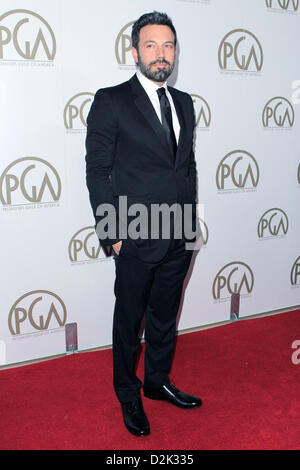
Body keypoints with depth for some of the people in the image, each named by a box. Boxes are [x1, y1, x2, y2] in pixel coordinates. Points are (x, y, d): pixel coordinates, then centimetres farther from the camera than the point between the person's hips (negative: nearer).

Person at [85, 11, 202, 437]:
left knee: (165, 317, 19)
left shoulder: (183, 102, 12)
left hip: (179, 238, 6)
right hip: (137, 240, -5)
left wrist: (192, 219, 11)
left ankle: (158, 382, 40)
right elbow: (97, 171, -8)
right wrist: (113, 233, -12)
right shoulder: (111, 101, -7)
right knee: (129, 320, 11)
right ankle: (128, 395, 32)